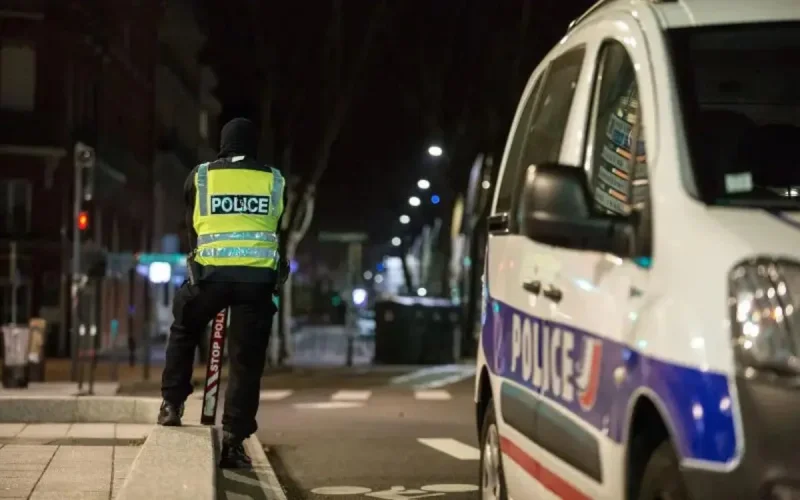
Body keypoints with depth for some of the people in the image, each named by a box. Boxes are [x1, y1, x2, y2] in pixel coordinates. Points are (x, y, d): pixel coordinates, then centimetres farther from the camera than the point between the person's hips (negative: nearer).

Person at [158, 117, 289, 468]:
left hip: (211, 272, 0)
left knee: (183, 332, 26)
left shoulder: (200, 177, 8)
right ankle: (233, 440, 2)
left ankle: (172, 404, 20)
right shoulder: (274, 181, 10)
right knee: (247, 361, 5)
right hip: (259, 277, 0)